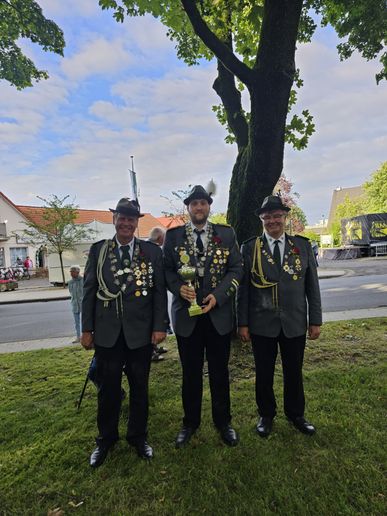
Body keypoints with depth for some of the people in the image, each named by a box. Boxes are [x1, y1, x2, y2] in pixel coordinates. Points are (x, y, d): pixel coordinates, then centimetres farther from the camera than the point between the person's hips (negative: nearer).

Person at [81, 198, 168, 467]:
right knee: (108, 388, 14)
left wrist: (160, 326, -7)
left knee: (139, 387, 14)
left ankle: (138, 436, 36)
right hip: (107, 332, 1)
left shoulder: (152, 251, -1)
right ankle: (106, 439, 37)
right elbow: (89, 291, 3)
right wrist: (87, 329, 1)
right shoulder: (98, 250, 3)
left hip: (140, 331, 0)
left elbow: (160, 291, -2)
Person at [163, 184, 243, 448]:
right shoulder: (173, 235, 2)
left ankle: (223, 421, 35)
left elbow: (237, 269, -1)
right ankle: (190, 422, 35)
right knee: (191, 373, 15)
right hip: (186, 313, 0)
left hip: (219, 313, 0)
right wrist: (179, 287, -16)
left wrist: (217, 295, -13)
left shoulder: (226, 234, 1)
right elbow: (166, 269, 3)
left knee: (220, 371, 15)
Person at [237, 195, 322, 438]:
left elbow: (312, 286, 3)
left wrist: (315, 320, 1)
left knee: (294, 372, 17)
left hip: (295, 323, 2)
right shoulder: (250, 248, -3)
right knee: (264, 373, 13)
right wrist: (243, 323, -5)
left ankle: (296, 414, 40)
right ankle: (266, 415, 36)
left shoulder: (303, 245, 1)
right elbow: (243, 288, -3)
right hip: (262, 324, -1)